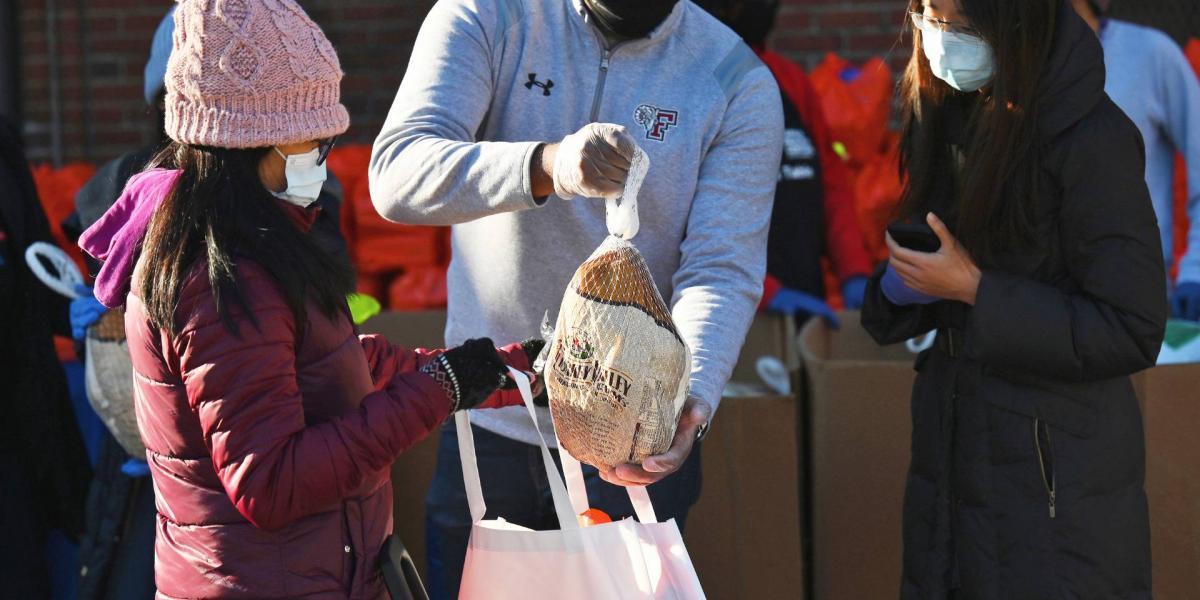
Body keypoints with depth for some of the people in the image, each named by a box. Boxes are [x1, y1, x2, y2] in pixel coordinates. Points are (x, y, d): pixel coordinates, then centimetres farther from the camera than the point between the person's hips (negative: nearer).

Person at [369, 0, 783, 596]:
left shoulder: (740, 83, -7)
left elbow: (723, 272, -13)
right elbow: (396, 176, -22)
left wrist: (688, 400, -33)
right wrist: (548, 166, -41)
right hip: (487, 428, 0)